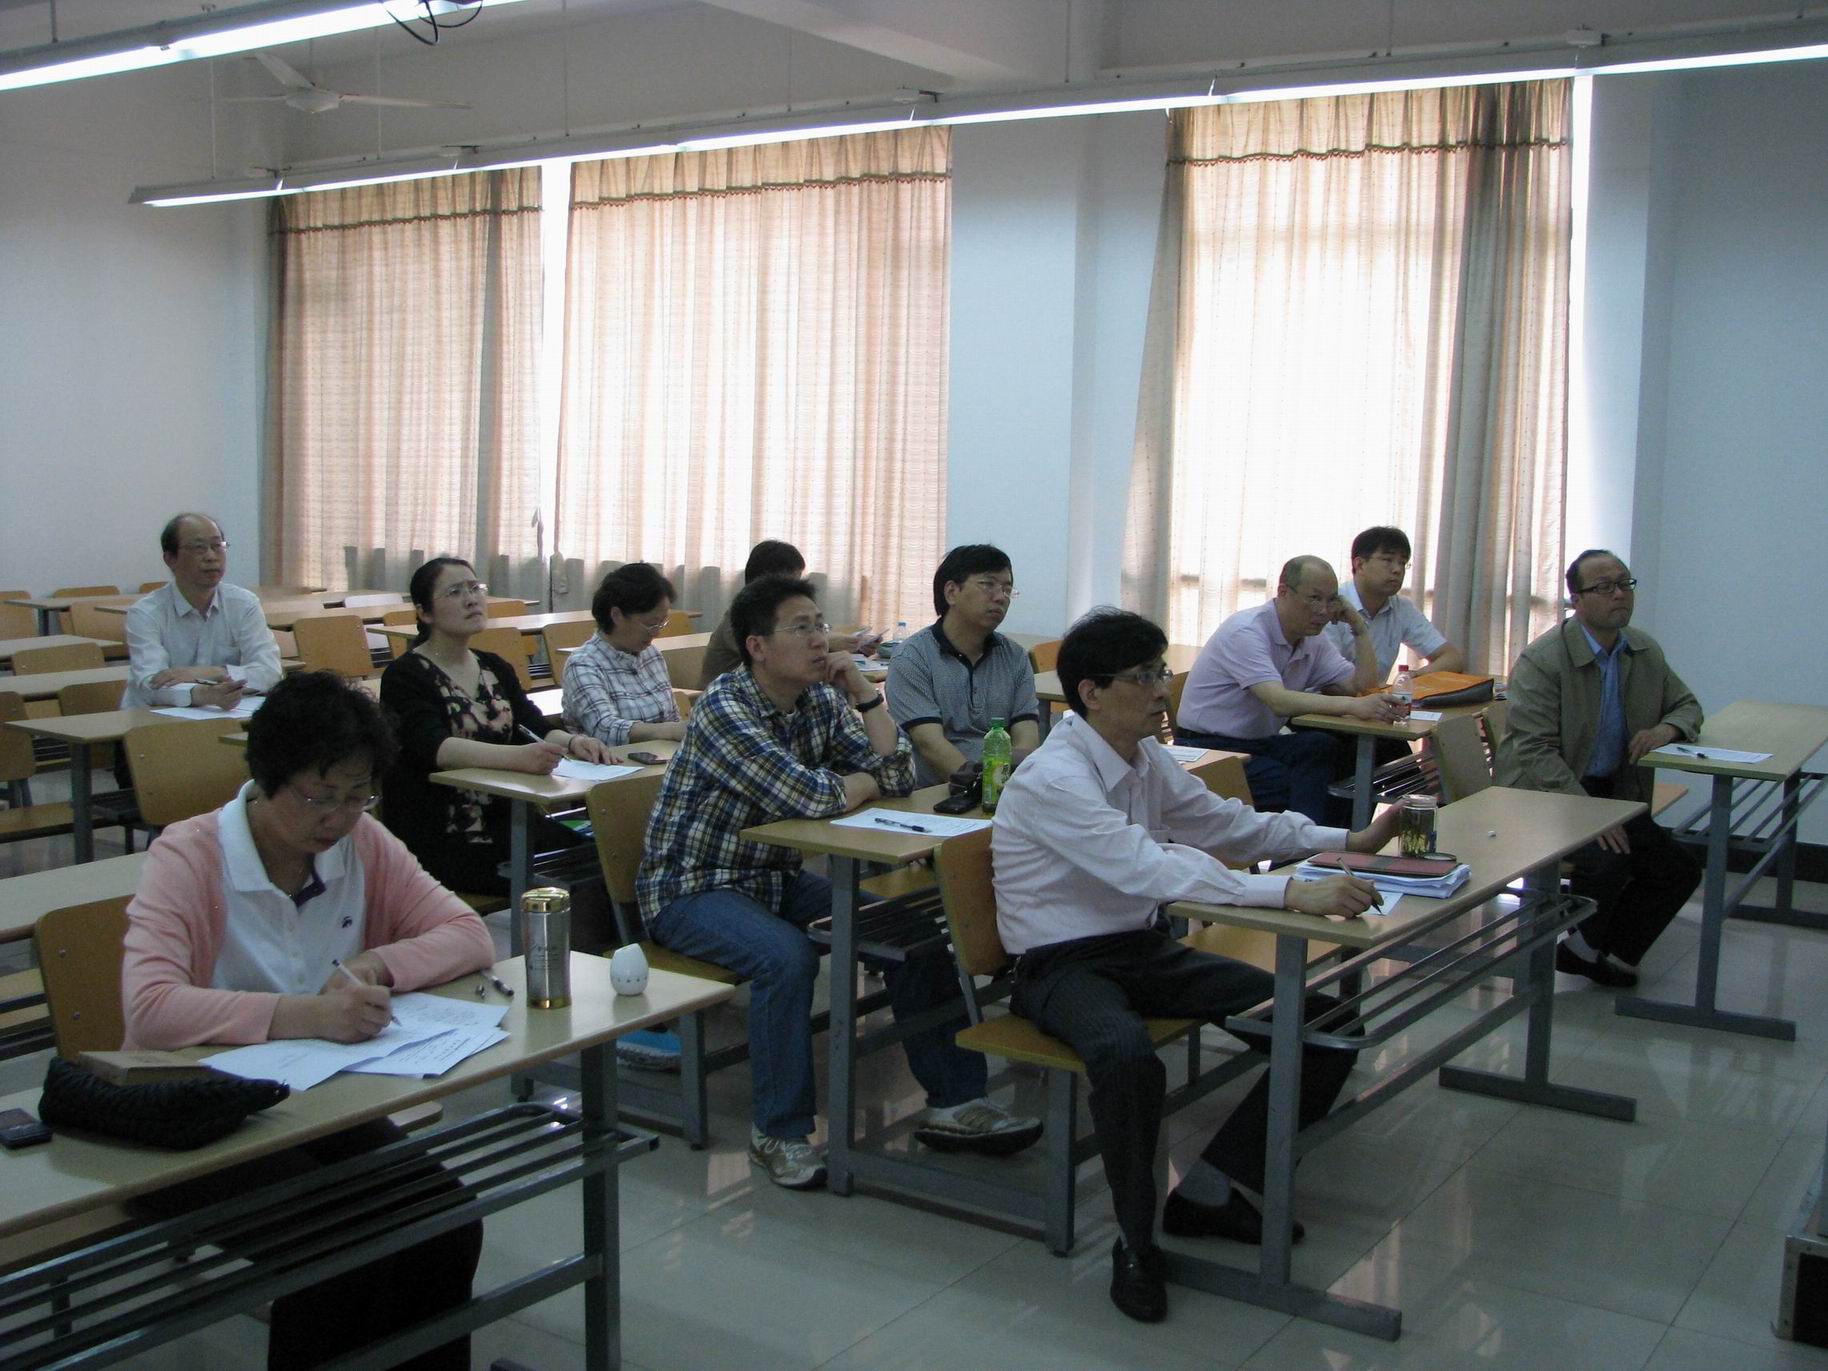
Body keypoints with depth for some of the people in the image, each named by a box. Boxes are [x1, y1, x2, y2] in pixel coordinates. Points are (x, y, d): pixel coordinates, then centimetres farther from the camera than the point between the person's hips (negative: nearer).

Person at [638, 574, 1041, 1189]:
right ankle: (779, 1131, -16)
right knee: (787, 956, -35)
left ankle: (952, 1100, 3)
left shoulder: (821, 700, 2)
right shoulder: (724, 706, -21)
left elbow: (899, 776, -1)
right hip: (692, 887, -7)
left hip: (777, 876, 8)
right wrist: (866, 780, -11)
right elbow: (808, 798, -31)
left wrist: (864, 692, -10)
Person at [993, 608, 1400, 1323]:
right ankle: (1136, 1242, -15)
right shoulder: (1053, 779, -22)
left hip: (1146, 947, 8)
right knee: (1128, 1057, -41)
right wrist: (1292, 893, -40)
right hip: (1063, 966, -8)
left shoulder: (1145, 757, 5)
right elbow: (1154, 869, -34)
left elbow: (1228, 824, 16)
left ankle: (1207, 1191, 7)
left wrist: (1350, 840, 6)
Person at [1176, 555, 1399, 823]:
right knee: (1314, 785, -27)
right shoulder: (1246, 632, -20)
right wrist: (1353, 706, -43)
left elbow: (1363, 685, 3)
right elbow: (1278, 702, -33)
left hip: (1261, 743, 8)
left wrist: (1360, 628, -4)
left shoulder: (1313, 642, 7)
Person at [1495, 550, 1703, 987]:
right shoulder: (1541, 660, -16)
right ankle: (1584, 943, -1)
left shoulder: (1645, 651, 7)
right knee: (1607, 855, -30)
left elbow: (1687, 705, 20)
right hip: (1545, 793, -7)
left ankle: (1611, 952, 12)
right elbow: (1535, 753, -21)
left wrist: (1666, 729, -6)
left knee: (1680, 868, -7)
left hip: (1614, 793, 7)